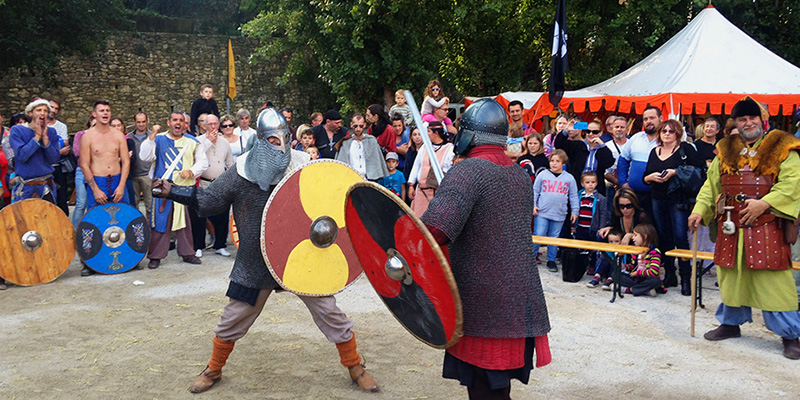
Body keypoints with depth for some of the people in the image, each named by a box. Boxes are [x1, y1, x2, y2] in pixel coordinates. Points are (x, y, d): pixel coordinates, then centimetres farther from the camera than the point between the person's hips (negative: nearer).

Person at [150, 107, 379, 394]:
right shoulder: (240, 176, -6)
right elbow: (207, 201, 3)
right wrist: (171, 191, -2)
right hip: (255, 264, 1)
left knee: (330, 313, 2)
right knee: (232, 320, 11)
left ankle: (355, 367, 23)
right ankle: (213, 370, 37)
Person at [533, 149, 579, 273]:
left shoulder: (569, 178, 6)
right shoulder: (543, 175, 2)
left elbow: (573, 196, 11)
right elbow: (535, 191, 7)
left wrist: (574, 211, 8)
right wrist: (533, 205, -1)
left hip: (559, 215, 2)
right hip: (542, 212, -1)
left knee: (554, 238, 9)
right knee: (538, 236, -4)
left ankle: (551, 260, 20)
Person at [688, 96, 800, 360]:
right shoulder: (726, 150, 12)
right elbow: (712, 184, 14)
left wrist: (765, 203, -20)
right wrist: (700, 210, 1)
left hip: (766, 226, -4)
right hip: (731, 226, 4)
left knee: (773, 278, -4)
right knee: (731, 275, 12)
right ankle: (731, 323, 29)